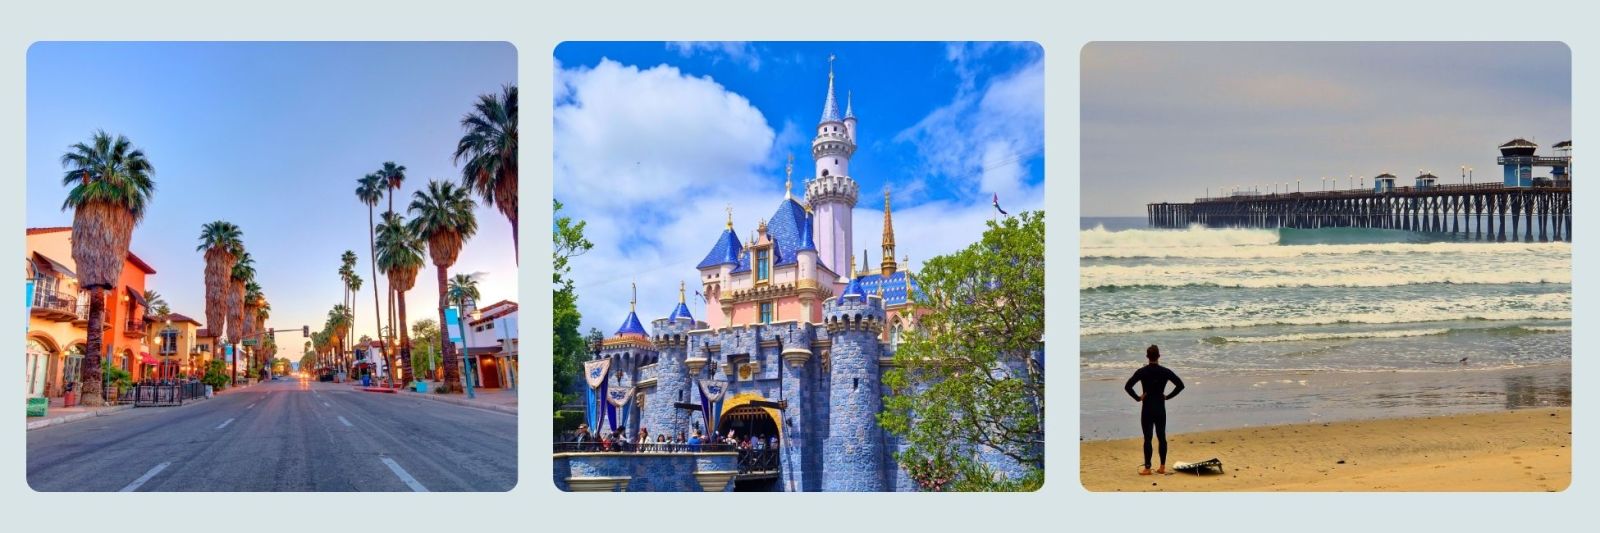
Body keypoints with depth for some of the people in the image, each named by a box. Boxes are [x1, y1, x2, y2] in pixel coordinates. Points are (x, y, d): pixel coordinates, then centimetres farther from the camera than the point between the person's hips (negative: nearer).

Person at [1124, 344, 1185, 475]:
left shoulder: (1141, 371, -8)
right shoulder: (1165, 371, -1)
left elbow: (1127, 387, -16)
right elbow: (1180, 385, -2)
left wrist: (1138, 398, -5)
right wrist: (1168, 396, 3)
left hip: (1147, 409, -2)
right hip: (1161, 409, 2)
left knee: (1147, 438, 0)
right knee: (1162, 437, 10)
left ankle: (1147, 468, 1)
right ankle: (1162, 467, 13)